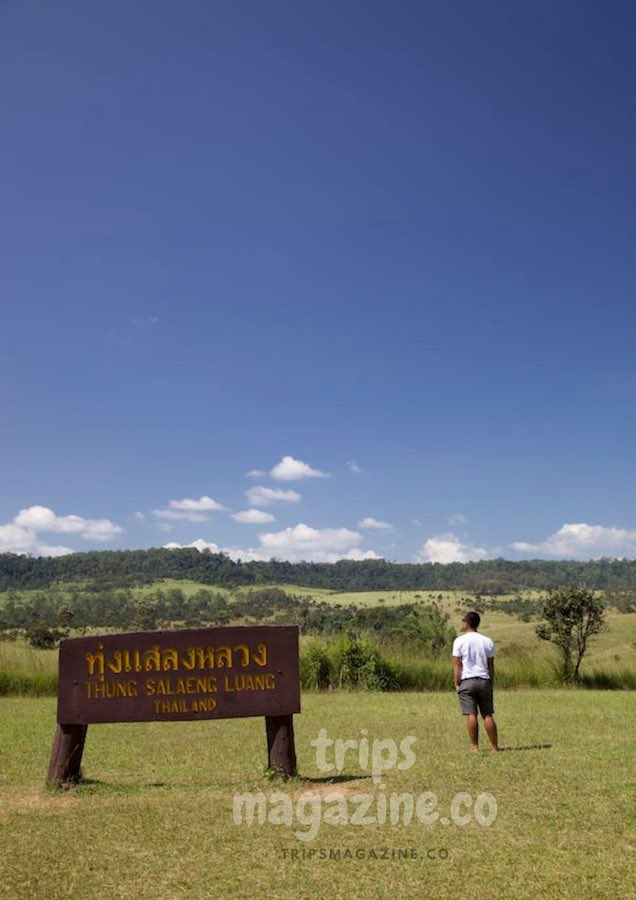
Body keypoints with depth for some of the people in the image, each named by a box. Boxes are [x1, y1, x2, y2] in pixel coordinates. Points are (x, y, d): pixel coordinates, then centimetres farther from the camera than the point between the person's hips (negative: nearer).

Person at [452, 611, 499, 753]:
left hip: (467, 681, -3)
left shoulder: (459, 641, -4)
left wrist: (457, 684, -2)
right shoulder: (487, 641, 8)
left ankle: (475, 747, -2)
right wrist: (491, 684, 14)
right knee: (488, 715, 7)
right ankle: (494, 746, 10)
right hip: (484, 680, 3)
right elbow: (491, 666, 9)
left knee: (471, 714, -3)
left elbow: (457, 664, -6)